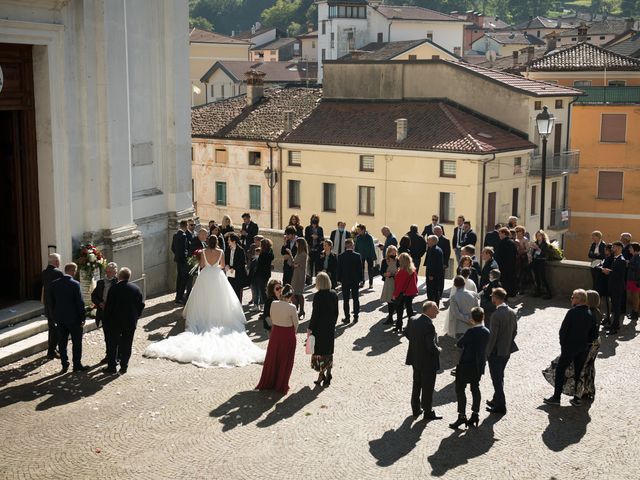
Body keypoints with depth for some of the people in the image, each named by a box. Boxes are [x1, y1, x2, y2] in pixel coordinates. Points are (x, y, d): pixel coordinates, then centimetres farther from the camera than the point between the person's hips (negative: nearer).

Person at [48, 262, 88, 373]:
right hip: (73, 318, -4)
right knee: (77, 342, 8)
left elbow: (51, 302, 6)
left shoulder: (54, 284, 0)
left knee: (62, 342, 10)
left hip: (60, 318, 4)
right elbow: (80, 303, -14)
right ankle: (77, 365, 13)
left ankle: (64, 365, 15)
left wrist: (54, 316, 14)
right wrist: (83, 318, -6)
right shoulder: (75, 284, -15)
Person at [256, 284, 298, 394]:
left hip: (275, 333, 4)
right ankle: (281, 385, 24)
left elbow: (271, 319, 0)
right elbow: (296, 324, -11)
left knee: (272, 358, 19)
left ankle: (267, 383, 31)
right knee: (285, 360, 13)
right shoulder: (291, 308, -22)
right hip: (288, 334, -4)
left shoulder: (273, 304, -12)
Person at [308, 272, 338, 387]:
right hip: (330, 327, 5)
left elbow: (315, 313, -16)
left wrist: (310, 328, -7)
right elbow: (336, 312, 6)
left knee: (319, 351, 6)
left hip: (319, 327, -5)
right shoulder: (334, 294, -1)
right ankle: (328, 373, 17)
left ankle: (321, 375, 6)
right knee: (328, 351, 15)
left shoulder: (318, 296, -18)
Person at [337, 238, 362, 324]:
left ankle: (347, 317, 5)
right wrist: (360, 278, 5)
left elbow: (339, 269, -3)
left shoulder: (341, 256, -7)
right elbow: (360, 268, -5)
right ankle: (356, 317, 9)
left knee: (346, 300, 5)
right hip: (355, 280, 0)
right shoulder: (357, 256, -9)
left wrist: (340, 279, 6)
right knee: (356, 299, 8)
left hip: (345, 280, 0)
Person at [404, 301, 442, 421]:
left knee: (417, 384, 21)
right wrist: (438, 350, -8)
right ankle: (428, 412, 21)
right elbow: (431, 347, -28)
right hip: (428, 362, -8)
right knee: (428, 387, 8)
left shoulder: (413, 320, -5)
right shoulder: (429, 325, -29)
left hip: (416, 359, 8)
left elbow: (407, 333, 10)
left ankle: (416, 409, 34)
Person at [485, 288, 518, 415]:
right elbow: (515, 331, 8)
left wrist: (488, 352, -11)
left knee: (497, 379, 3)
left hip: (496, 352, -8)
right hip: (507, 350, 8)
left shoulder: (496, 315, -23)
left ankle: (500, 407, 8)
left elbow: (493, 336, -21)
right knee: (500, 377, 22)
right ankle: (497, 400, 35)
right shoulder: (512, 312, 0)